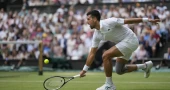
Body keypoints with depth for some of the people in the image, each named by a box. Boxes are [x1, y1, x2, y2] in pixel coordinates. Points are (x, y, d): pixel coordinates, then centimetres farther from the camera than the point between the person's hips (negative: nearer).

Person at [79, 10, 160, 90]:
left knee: (106, 55, -20)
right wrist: (84, 70, 6)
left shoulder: (108, 22, -21)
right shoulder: (96, 35, 2)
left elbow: (128, 21, -17)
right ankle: (145, 66, 28)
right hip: (124, 43, 9)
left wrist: (147, 20, -17)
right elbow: (92, 53, 7)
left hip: (130, 40, -9)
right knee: (119, 71, 13)